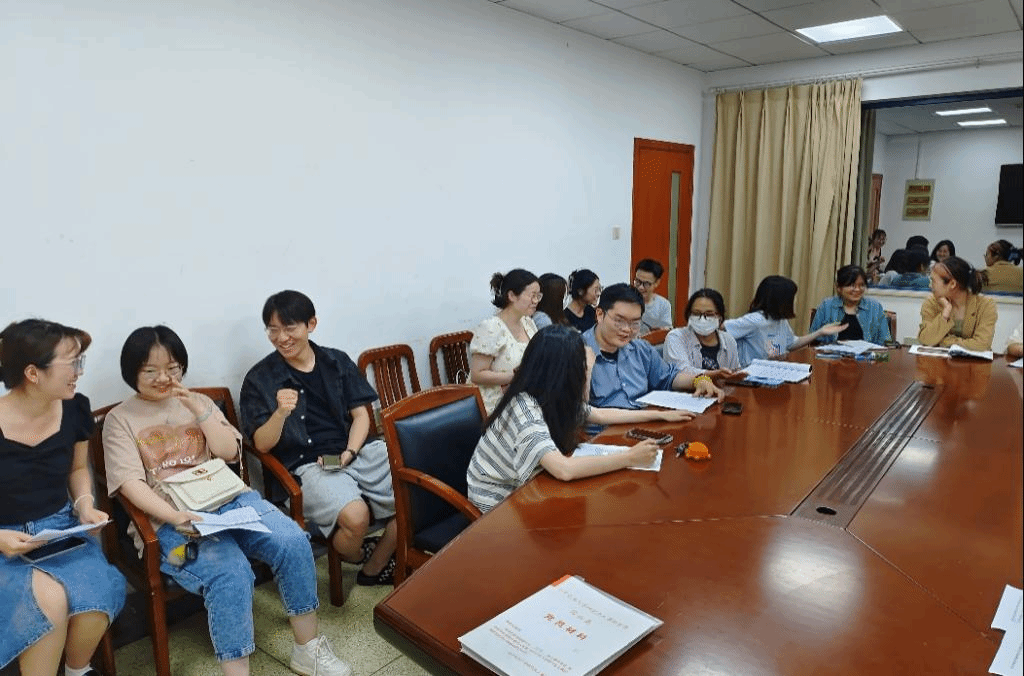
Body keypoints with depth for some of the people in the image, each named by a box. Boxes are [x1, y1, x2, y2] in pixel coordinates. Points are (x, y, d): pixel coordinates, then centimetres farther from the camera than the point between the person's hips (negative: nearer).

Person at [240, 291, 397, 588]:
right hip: (308, 466, -4)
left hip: (358, 451, 4)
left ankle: (375, 568, 7)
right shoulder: (259, 379, 3)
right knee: (355, 516, -33)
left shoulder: (337, 361, 11)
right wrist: (281, 412, -20)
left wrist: (350, 452, -9)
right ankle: (354, 557, 7)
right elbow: (262, 445, 0)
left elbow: (361, 414, 9)